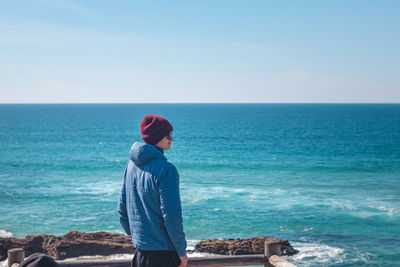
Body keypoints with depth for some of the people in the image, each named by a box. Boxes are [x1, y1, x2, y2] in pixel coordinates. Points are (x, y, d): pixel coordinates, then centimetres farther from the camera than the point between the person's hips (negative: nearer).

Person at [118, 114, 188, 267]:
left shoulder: (131, 165, 6)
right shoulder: (166, 169, -18)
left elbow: (122, 208, 13)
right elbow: (172, 216, -18)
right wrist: (182, 251, -10)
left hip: (140, 250, 8)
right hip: (163, 251, -7)